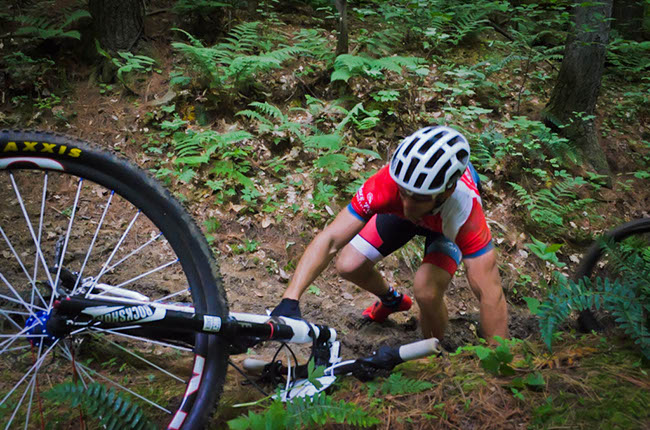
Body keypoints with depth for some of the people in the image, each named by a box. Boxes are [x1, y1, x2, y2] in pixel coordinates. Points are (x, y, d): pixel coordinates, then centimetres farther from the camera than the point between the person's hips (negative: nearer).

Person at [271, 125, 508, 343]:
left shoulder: (466, 210, -45)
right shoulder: (388, 182, -41)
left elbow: (490, 294, -44)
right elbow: (329, 239, -40)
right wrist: (289, 300, -48)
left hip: (449, 222, -3)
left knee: (427, 293, -27)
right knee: (349, 266, -7)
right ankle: (392, 300, 29)